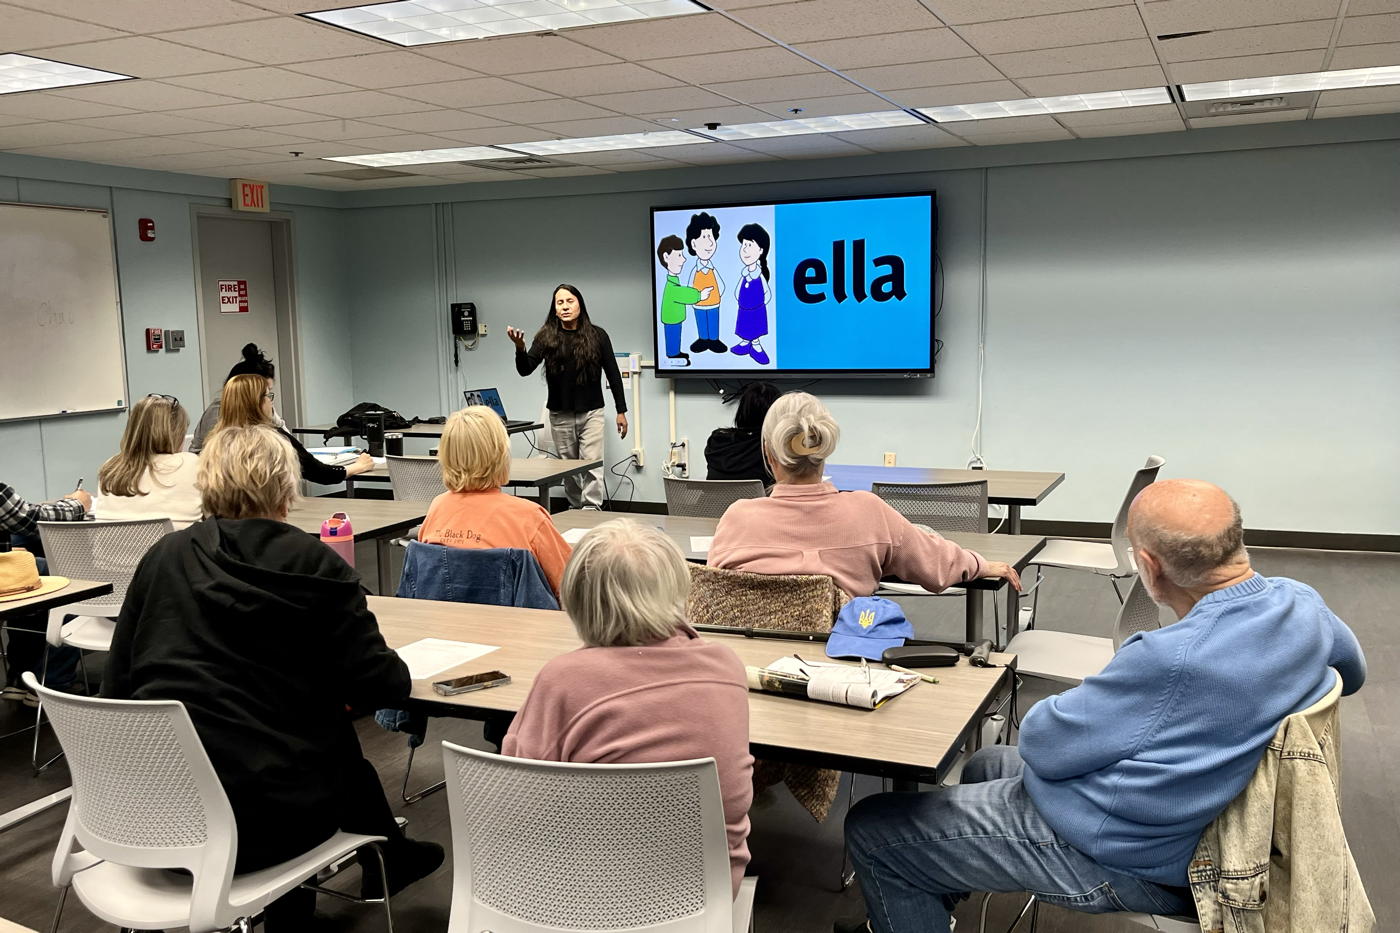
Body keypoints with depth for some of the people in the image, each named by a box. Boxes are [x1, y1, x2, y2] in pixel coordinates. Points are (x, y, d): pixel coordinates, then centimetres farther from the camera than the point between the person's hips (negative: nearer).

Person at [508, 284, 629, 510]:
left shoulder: (597, 335, -2)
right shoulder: (546, 337, -1)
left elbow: (612, 373, 3)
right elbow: (525, 370, -9)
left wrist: (621, 411, 2)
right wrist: (519, 348, -30)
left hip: (591, 412, -2)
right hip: (560, 415, 2)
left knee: (591, 465, -8)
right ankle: (576, 510, 22)